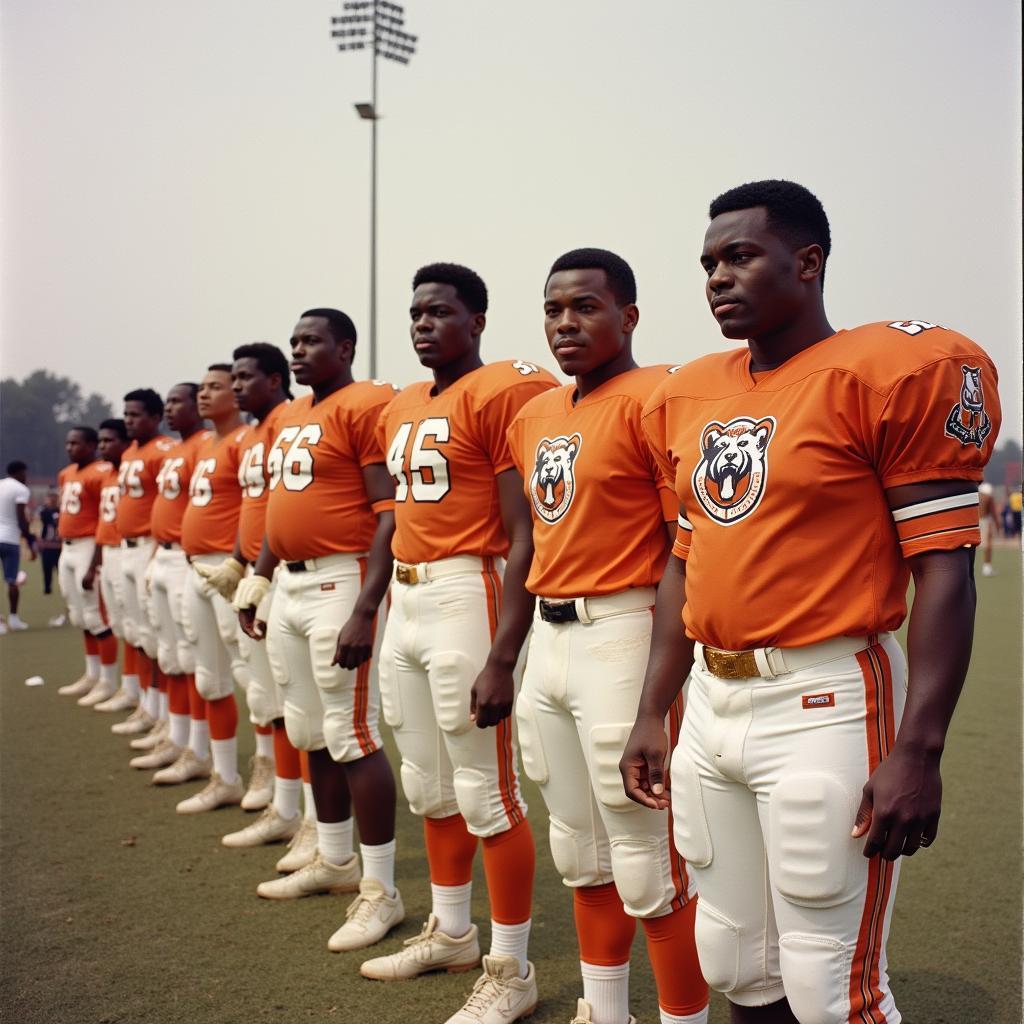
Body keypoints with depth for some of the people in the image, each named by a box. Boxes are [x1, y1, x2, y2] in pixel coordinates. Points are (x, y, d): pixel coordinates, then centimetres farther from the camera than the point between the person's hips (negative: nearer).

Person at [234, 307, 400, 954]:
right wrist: (257, 580, 21)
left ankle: (381, 890, 4)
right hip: (291, 584, 9)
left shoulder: (367, 406, -11)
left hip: (342, 581, -9)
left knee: (352, 736, -6)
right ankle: (335, 862, 32)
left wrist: (366, 608, -23)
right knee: (310, 733, 16)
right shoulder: (291, 417, 17)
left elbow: (391, 514, -17)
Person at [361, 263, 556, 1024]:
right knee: (428, 785, 18)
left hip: (465, 596, -9)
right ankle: (450, 933, 36)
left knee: (487, 791, -1)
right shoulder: (401, 410, 15)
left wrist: (502, 656, -20)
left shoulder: (504, 393, -11)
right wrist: (380, 612, 20)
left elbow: (525, 539, -16)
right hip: (406, 600, 9)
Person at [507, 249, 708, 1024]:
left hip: (621, 636, -9)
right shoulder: (535, 416, 14)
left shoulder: (655, 400, -12)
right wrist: (514, 654, 18)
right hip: (549, 638, 9)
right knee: (582, 852, 19)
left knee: (649, 865, -2)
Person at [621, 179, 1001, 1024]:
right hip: (712, 703, 7)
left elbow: (944, 572, -12)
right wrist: (653, 713, 16)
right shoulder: (690, 396, 10)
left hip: (824, 705, -7)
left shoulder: (896, 372, -10)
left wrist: (919, 749, -18)